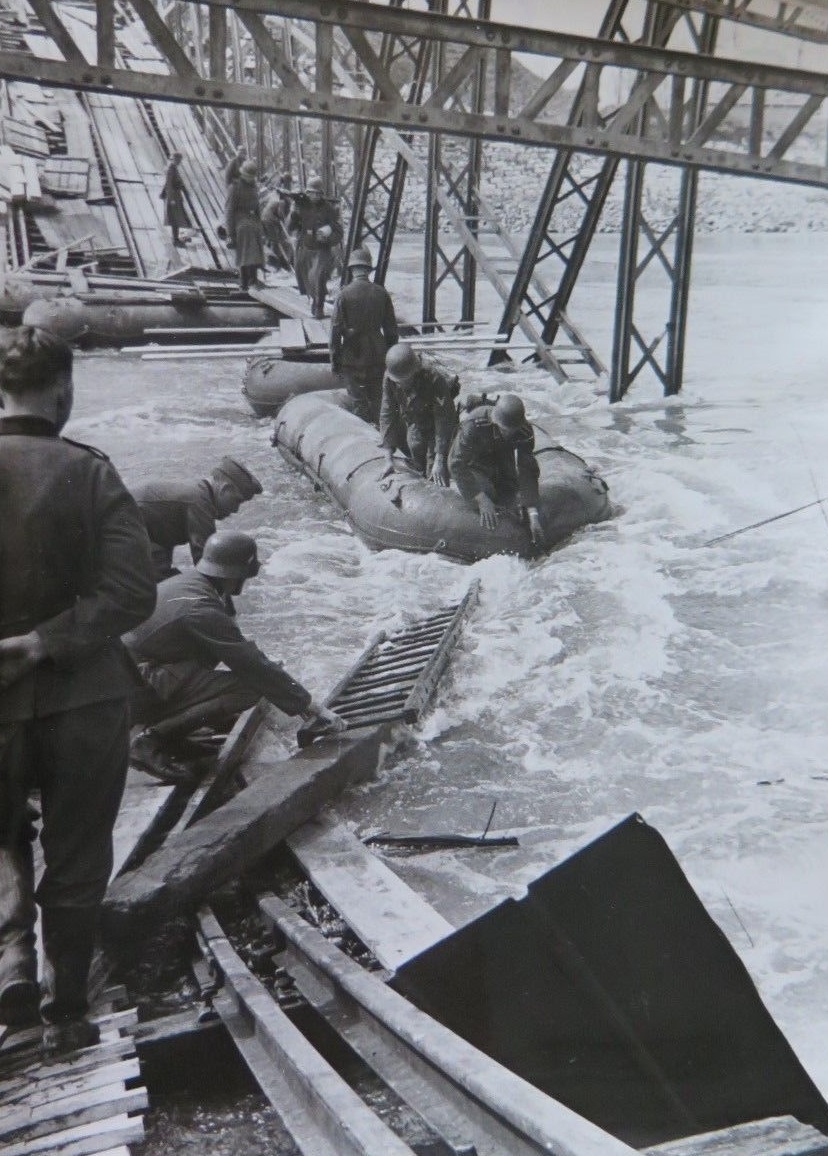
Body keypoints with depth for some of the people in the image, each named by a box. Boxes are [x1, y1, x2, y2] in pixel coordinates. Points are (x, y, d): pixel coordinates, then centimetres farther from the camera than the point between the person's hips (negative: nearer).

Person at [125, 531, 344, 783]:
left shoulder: (185, 582, 9)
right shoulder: (201, 610, -20)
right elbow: (254, 667, -18)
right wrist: (311, 708, -11)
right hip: (137, 694, -10)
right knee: (248, 687, -17)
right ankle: (153, 740, -13)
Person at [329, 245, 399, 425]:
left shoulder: (343, 295, -10)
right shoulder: (382, 293, -1)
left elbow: (335, 331, -9)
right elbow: (392, 330, 4)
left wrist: (334, 360, -1)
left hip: (352, 357, -3)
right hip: (377, 356, 3)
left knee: (358, 402, 4)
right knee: (377, 400, 14)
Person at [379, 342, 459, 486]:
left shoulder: (435, 378, -37)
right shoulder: (389, 378, -24)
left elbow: (444, 420, -34)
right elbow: (387, 414, -21)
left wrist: (439, 460, -37)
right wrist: (388, 459, -26)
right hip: (414, 420, 5)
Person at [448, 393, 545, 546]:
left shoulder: (524, 431, -27)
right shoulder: (474, 425, -39)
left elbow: (527, 471, -27)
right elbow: (457, 464, -36)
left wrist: (533, 515, -34)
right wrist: (482, 500, -42)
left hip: (499, 461, 4)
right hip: (471, 464, -4)